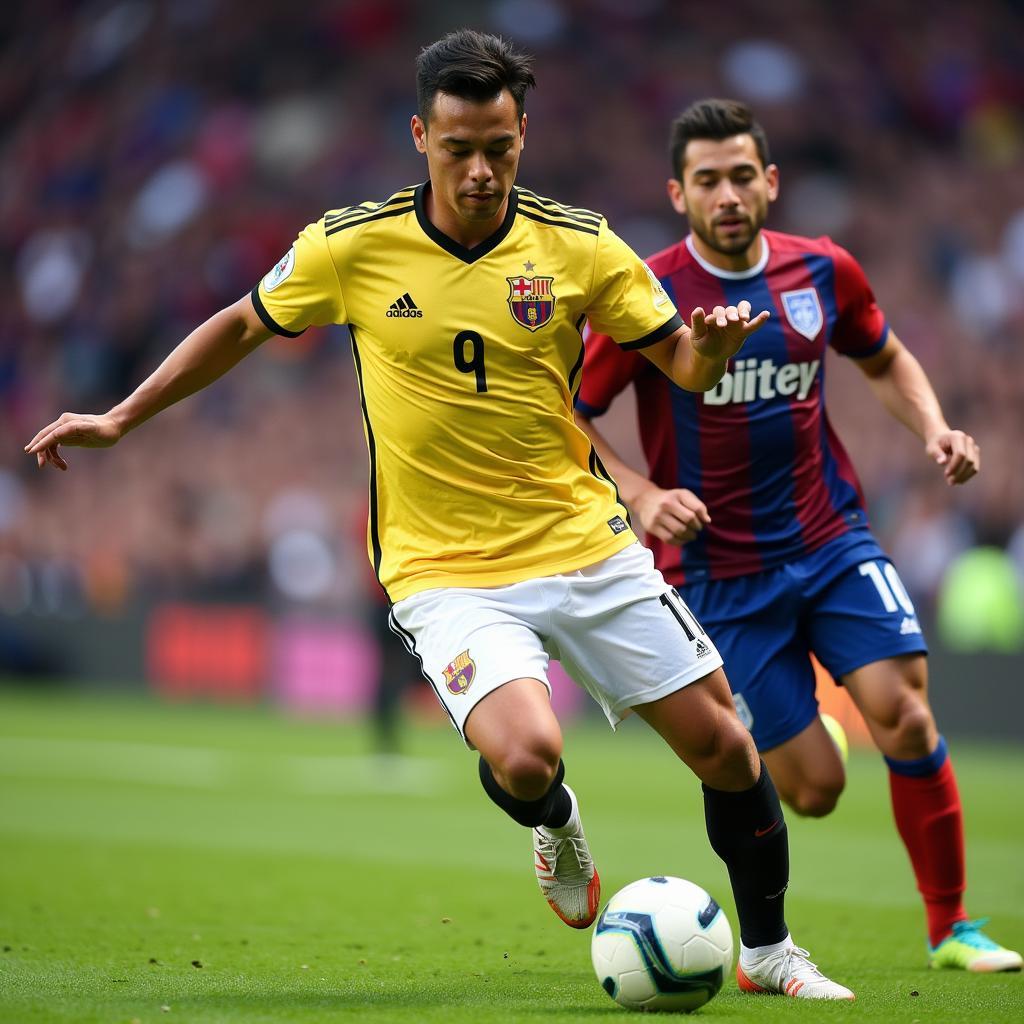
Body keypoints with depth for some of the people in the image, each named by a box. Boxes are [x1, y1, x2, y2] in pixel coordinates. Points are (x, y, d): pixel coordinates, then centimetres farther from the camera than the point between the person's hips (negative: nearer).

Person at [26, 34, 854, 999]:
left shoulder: (579, 246, -4)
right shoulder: (351, 246, -7)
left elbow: (683, 362, 3)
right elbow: (243, 324, 10)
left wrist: (712, 341, -21)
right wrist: (120, 418, 10)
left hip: (587, 547, 2)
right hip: (445, 573, -2)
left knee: (723, 746, 1)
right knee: (525, 757, -27)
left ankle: (769, 951, 25)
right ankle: (553, 822, 12)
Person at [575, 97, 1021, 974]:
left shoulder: (823, 273, 1)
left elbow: (885, 360, 20)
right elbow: (565, 416, -4)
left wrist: (934, 429, 1)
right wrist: (641, 494, -19)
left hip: (833, 541, 3)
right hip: (719, 568, -3)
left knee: (905, 716, -15)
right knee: (813, 789, -6)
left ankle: (951, 928, 2)